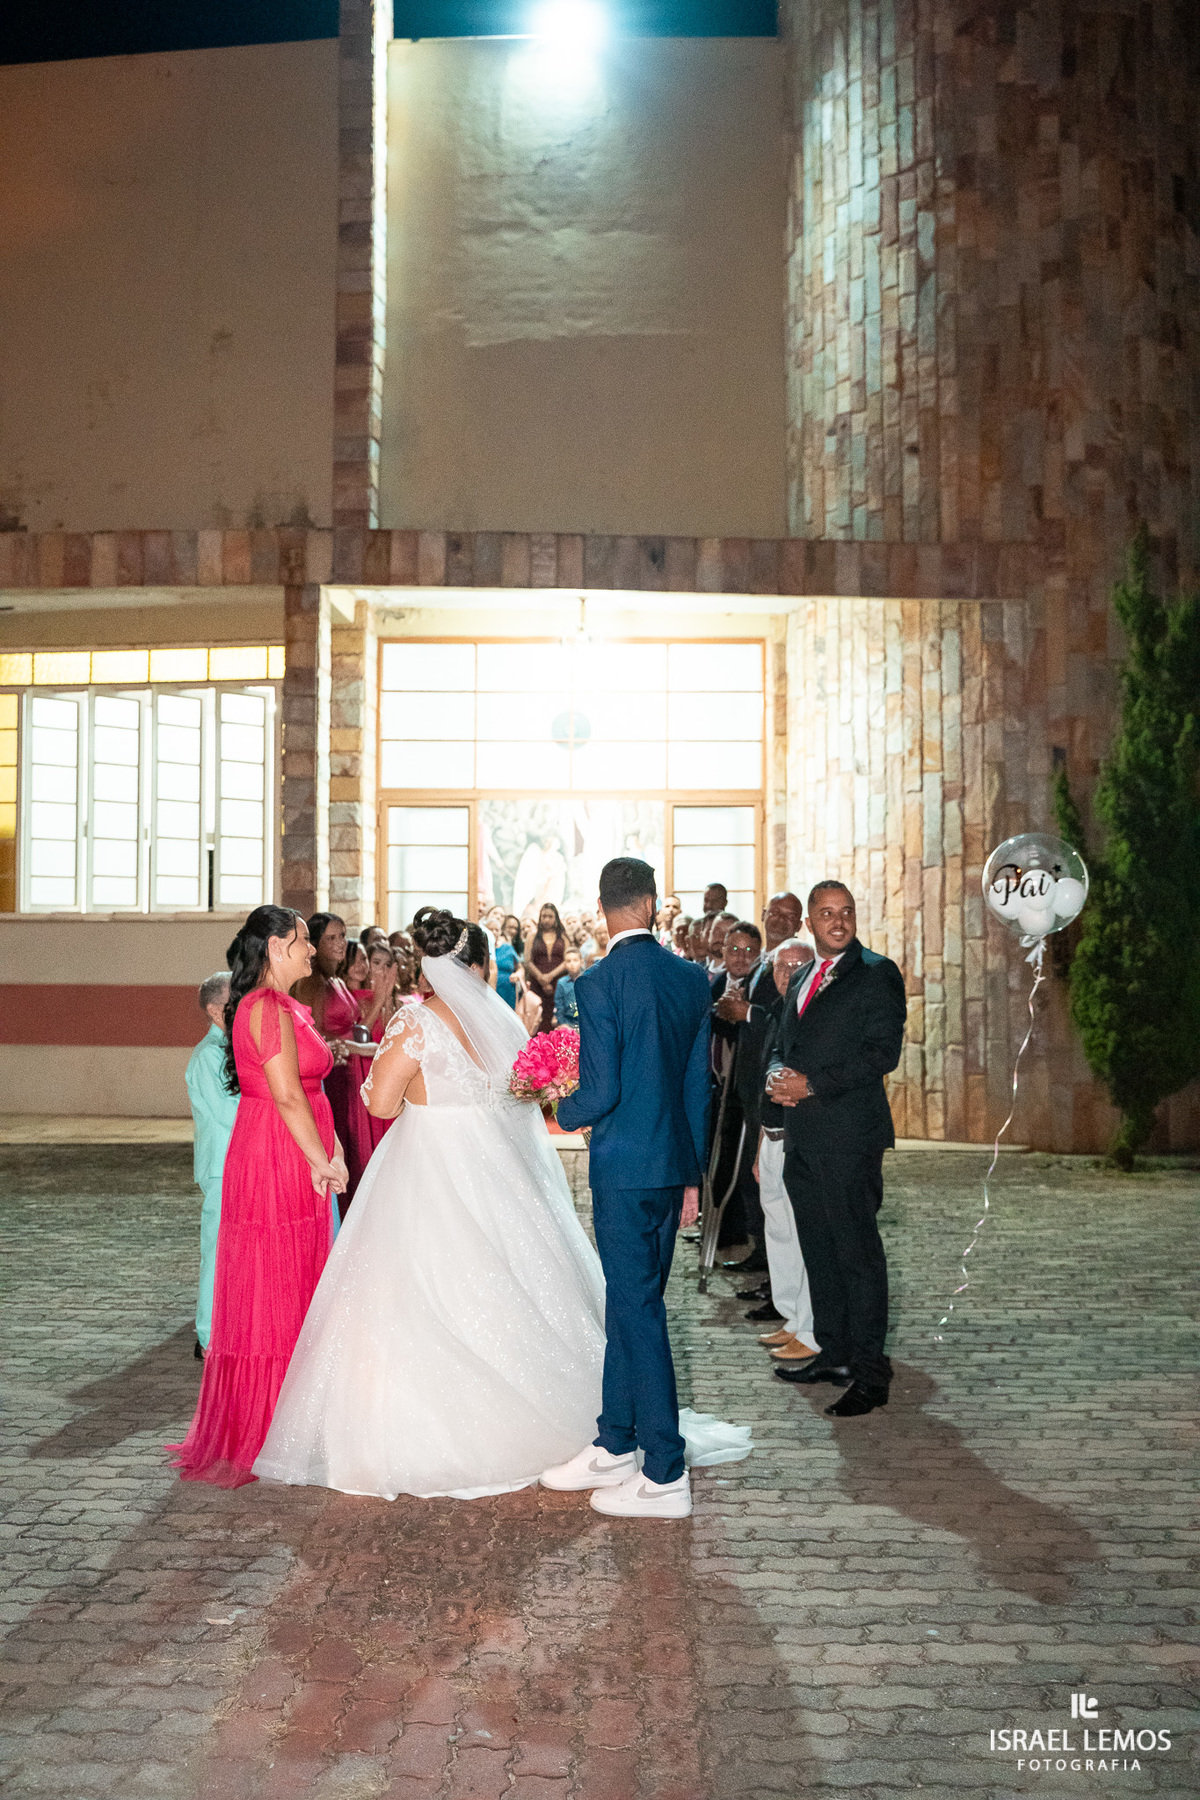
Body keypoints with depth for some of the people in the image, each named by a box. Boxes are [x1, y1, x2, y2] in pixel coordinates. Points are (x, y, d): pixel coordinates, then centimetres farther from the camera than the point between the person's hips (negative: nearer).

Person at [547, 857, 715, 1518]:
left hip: (624, 1167, -7)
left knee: (637, 1308, 0)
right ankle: (614, 1446, 30)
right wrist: (692, 1174, 16)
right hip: (674, 1164, 7)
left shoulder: (599, 982, -15)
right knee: (632, 1302, 17)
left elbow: (600, 1092, -17)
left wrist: (563, 1114, 5)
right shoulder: (692, 978, 4)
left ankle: (665, 1477, 6)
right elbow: (699, 1084, 9)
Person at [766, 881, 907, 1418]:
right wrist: (777, 1075, 0)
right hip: (802, 1137, 8)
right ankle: (834, 1354, 26)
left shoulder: (877, 973, -5)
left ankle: (869, 1374, 1)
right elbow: (782, 1042, 24)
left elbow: (884, 1051, -14)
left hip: (849, 1136, -8)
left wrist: (812, 1084, -16)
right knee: (818, 1249, 14)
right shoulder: (802, 977, 19)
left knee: (857, 1251, -5)